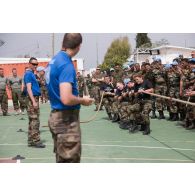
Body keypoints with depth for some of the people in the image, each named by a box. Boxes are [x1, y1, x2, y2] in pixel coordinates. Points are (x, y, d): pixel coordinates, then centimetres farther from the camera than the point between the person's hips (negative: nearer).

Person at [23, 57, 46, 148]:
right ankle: (36, 141, -7)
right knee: (35, 121, -9)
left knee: (32, 121, 11)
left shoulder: (32, 74, 16)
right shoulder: (28, 74, -12)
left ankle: (31, 141, 15)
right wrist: (34, 101, -25)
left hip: (34, 98, 10)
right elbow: (29, 88, -19)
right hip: (32, 98, -10)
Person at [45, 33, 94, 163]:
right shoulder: (66, 64, -20)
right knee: (70, 160, -2)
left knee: (62, 159, 19)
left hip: (56, 116, 9)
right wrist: (83, 100, -12)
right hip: (67, 119, -9)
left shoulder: (54, 61, 9)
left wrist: (78, 98, 20)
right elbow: (66, 99, -29)